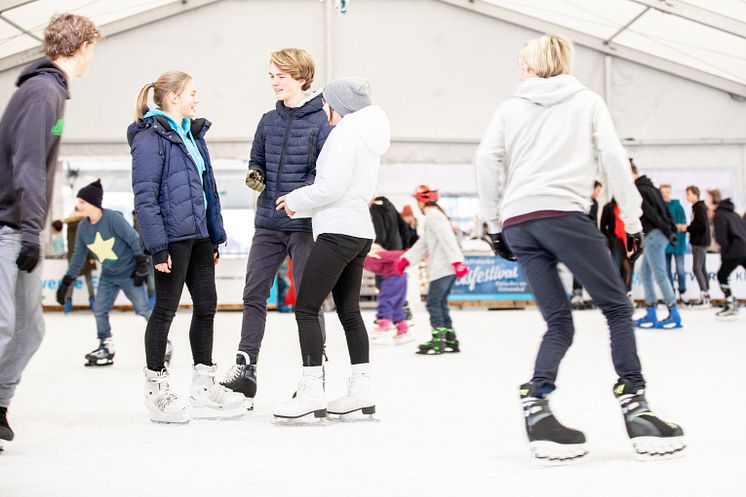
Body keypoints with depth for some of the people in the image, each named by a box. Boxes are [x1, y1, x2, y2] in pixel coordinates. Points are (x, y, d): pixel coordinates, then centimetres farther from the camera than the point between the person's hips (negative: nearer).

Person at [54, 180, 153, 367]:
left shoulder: (113, 218, -23)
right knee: (99, 310, 2)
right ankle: (106, 348, 15)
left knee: (143, 308, -5)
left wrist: (141, 265, -16)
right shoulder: (83, 227, -4)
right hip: (108, 275, 6)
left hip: (129, 272, -6)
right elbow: (78, 256, 5)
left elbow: (134, 240, -17)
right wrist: (66, 282, 5)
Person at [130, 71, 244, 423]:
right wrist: (157, 246, -20)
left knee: (206, 305, 10)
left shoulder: (192, 135, 16)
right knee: (166, 309, -1)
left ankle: (204, 387, 20)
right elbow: (145, 197, -15)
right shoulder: (151, 139, -11)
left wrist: (215, 236, 17)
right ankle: (156, 390, 10)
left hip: (198, 236, 9)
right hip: (172, 237, -9)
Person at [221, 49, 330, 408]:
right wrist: (254, 175, -3)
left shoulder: (321, 122, -7)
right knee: (253, 295, 3)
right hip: (267, 223, 5)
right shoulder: (268, 121, 11)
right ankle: (244, 368, 8)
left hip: (304, 225, -5)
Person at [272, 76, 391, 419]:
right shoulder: (368, 135, 18)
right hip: (359, 232, 10)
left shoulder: (345, 132, -11)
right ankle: (361, 389, 14)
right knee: (349, 311, 13)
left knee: (306, 307, -8)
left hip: (338, 232, -10)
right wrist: (301, 206, 17)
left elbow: (331, 187, -18)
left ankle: (311, 391, -11)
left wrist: (296, 200, -3)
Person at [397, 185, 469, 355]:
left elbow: (447, 240, -20)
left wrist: (457, 261, -27)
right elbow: (423, 244, 24)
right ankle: (450, 340, 15)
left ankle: (437, 341, -9)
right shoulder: (435, 215, 24)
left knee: (433, 302, -7)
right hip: (445, 269, 10)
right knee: (440, 302, 13)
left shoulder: (433, 216, -9)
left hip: (442, 269, -10)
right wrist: (406, 259, 18)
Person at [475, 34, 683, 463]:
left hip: (517, 223, 4)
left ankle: (536, 404, -14)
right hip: (563, 213, -3)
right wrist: (633, 221, 8)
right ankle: (634, 407, -6)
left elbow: (487, 160, 7)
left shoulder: (511, 108, 19)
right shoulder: (588, 102, 15)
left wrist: (495, 224, 14)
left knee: (560, 323, 7)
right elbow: (614, 159, 5)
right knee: (617, 307, 4)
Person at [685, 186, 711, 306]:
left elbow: (703, 225, -21)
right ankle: (706, 295, 12)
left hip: (700, 242, -10)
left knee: (697, 268, -12)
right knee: (702, 269, 10)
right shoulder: (698, 207, 15)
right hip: (699, 242, 10)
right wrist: (687, 228, 10)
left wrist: (687, 228, -15)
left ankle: (704, 295, -14)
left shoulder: (700, 208, -14)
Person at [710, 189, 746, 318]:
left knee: (722, 275, 6)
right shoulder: (733, 213, 20)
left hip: (735, 251, -8)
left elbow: (721, 238, -14)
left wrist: (724, 254, -4)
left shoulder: (718, 216, -6)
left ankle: (731, 305, 0)